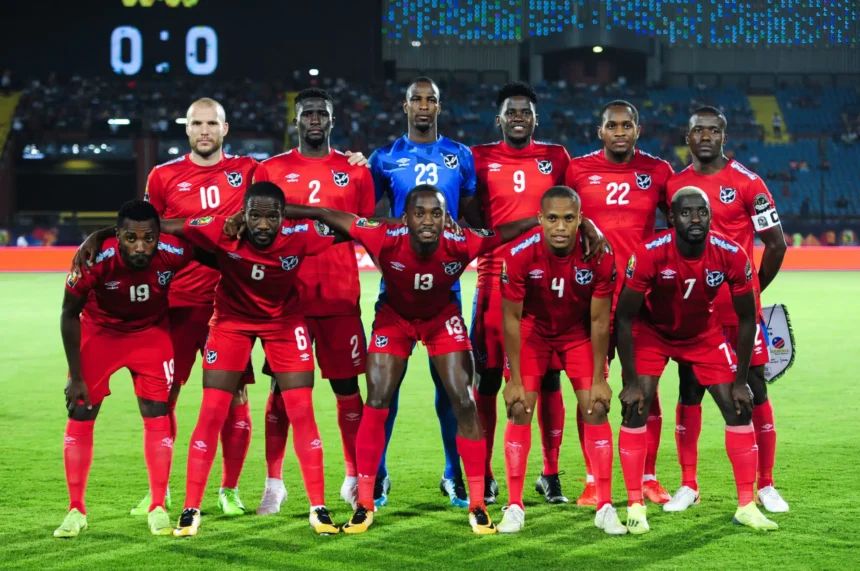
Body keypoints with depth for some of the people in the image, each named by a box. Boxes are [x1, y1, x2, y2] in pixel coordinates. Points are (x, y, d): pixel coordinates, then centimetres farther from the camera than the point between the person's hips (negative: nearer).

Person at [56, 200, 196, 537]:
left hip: (150, 332, 1)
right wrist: (76, 376, -13)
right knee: (80, 415, -2)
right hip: (99, 331, -1)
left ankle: (158, 508, 8)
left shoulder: (174, 253, -32)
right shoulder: (95, 260, -34)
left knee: (157, 415, -4)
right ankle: (76, 510, 9)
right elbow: (70, 315, -17)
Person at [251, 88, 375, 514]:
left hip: (340, 297, 1)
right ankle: (274, 483, 7)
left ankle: (355, 479, 14)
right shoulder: (271, 171, 7)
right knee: (283, 387, 0)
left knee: (346, 386, 4)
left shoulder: (354, 171, 9)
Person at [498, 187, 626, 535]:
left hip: (579, 332, 1)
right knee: (520, 409, -9)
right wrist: (515, 380, -14)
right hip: (533, 329, 0)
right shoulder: (520, 255, -29)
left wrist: (599, 379, -12)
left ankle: (605, 508, 0)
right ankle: (515, 507, -1)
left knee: (596, 408, -8)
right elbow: (511, 318, -17)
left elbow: (599, 320, -16)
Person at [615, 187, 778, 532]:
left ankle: (747, 506, 6)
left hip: (704, 334, 2)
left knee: (739, 408, -5)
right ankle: (635, 507, -6)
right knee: (635, 408, -17)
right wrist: (630, 381, -22)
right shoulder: (649, 254, -31)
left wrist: (741, 380, -10)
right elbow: (625, 317, -22)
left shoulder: (731, 255, -25)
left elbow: (746, 317, -11)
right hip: (651, 332, -2)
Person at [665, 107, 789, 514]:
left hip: (740, 305, -3)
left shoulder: (747, 183, -5)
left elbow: (775, 243, -1)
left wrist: (753, 290, 5)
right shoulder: (674, 185, 6)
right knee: (689, 392, 5)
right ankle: (688, 485, 13)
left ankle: (766, 485, 8)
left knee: (754, 391, 0)